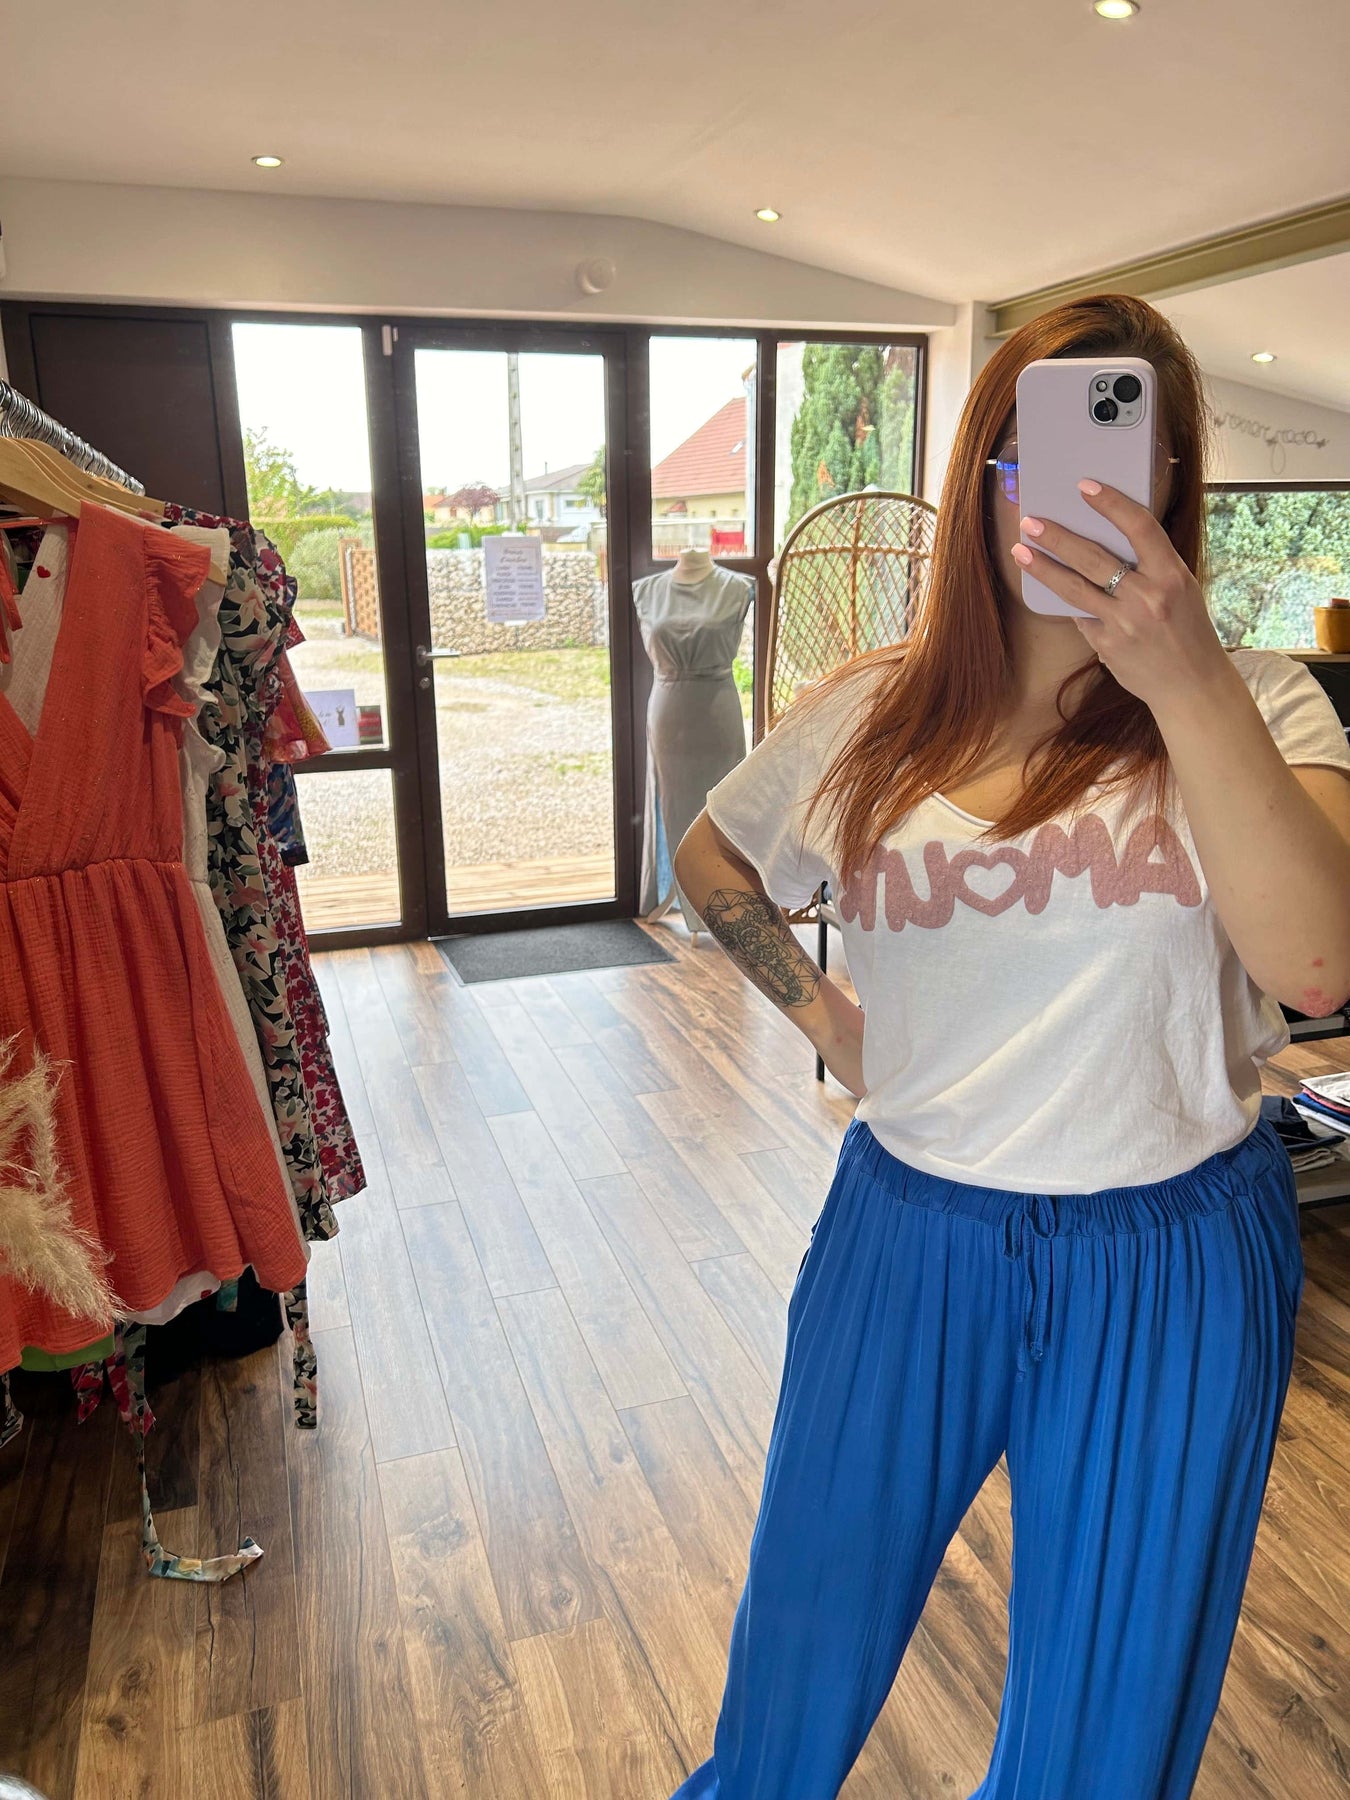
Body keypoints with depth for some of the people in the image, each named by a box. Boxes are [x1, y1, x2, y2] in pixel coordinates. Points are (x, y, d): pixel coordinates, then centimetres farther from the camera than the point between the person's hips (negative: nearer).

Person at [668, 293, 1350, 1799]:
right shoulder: (874, 715, -2)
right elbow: (710, 858, 14)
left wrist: (1187, 683, -33)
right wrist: (818, 1012, 2)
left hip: (1172, 1265, -1)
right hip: (903, 1235, 2)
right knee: (811, 1633, 24)